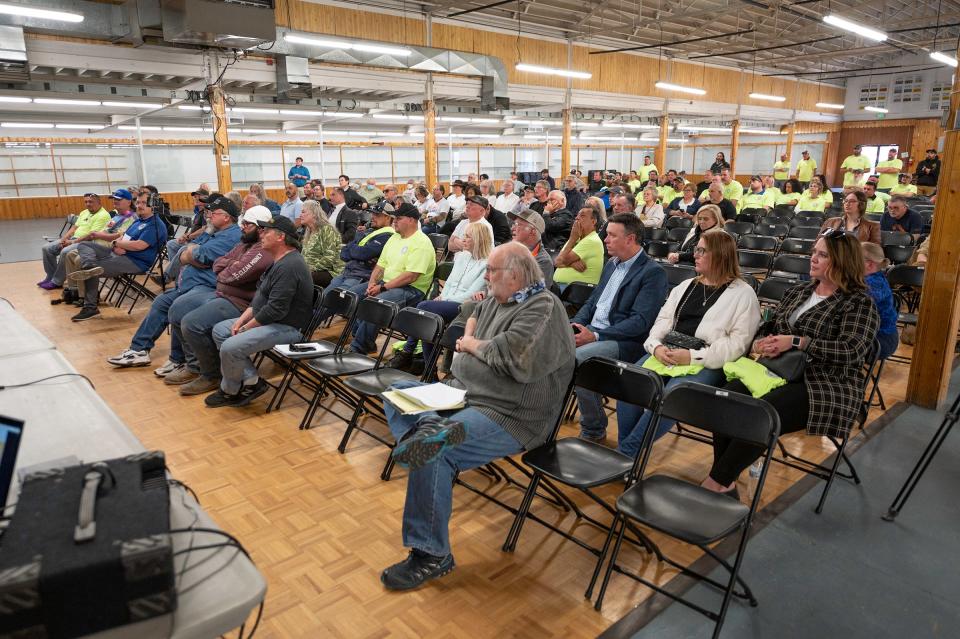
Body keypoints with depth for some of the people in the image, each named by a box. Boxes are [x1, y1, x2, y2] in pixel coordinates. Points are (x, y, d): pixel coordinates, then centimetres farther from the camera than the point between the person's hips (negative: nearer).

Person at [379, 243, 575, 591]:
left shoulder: (543, 308, -16)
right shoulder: (497, 300, 11)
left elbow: (511, 357, -28)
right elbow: (473, 317, 31)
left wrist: (471, 345, -9)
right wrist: (469, 335, 6)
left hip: (507, 416, -10)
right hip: (462, 392, 10)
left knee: (437, 456, -28)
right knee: (398, 393, 10)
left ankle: (432, 556, -13)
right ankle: (430, 430, -21)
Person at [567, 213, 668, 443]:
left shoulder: (653, 272, -8)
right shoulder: (612, 264, 17)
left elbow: (640, 321, -17)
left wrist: (595, 336, -22)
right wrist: (573, 325, 1)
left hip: (622, 341, -7)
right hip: (590, 331, 8)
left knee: (576, 359, -31)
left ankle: (594, 429, -12)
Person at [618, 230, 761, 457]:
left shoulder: (743, 294, 4)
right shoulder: (685, 286, 24)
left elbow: (738, 342, -7)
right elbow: (663, 319, 17)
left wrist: (693, 356, -16)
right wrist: (656, 346, -6)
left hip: (707, 362, -5)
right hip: (666, 354, 5)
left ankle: (626, 453, -21)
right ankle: (624, 453, -14)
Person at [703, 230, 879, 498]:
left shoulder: (860, 303, 0)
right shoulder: (799, 291, 19)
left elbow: (851, 351, -14)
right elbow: (769, 325, 22)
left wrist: (796, 342, -18)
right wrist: (761, 342, -2)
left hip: (827, 384, -6)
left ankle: (716, 483, -20)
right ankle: (726, 483, -19)